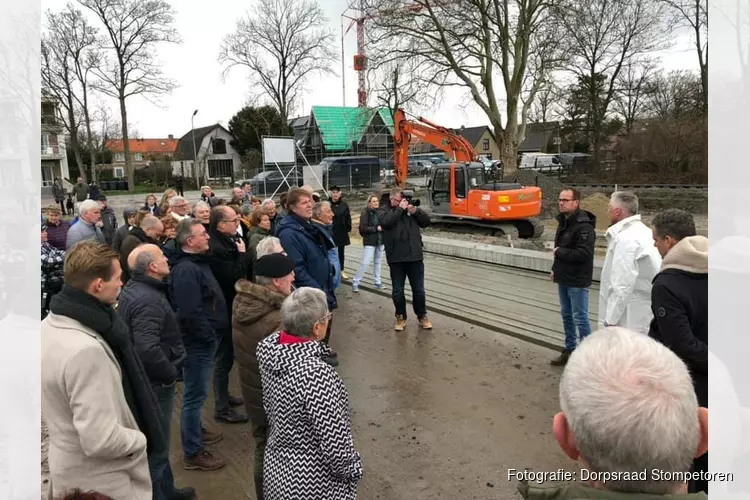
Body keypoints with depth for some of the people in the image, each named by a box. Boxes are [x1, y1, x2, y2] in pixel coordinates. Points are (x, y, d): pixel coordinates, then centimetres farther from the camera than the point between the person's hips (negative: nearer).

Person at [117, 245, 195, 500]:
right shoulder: (148, 300, -26)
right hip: (155, 382, -11)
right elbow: (148, 349, -36)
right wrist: (171, 374, -20)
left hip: (143, 377, 11)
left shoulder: (133, 289, 6)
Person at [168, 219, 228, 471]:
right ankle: (193, 453, 11)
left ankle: (195, 431, 43)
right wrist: (209, 337, -19)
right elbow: (191, 313, -29)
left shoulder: (197, 262, 11)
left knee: (196, 392, 25)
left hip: (205, 338, 10)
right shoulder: (186, 270, -23)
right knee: (195, 395, 0)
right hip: (198, 341, -10)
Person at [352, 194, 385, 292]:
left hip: (380, 241, 5)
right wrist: (376, 228, -18)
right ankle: (355, 283, 5)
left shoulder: (380, 211, 4)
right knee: (365, 263, -6)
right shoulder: (365, 213, -8)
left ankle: (378, 282, 27)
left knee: (378, 262, 14)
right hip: (370, 242, -5)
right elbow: (363, 228, -15)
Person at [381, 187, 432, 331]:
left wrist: (415, 211, -9)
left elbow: (426, 222, 6)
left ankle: (422, 316, 24)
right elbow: (386, 222, -18)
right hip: (396, 258, -1)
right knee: (397, 291, 7)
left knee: (419, 290, 9)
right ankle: (400, 317, 22)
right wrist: (400, 209, -15)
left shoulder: (411, 210, 10)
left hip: (415, 257, 2)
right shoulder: (385, 212, 4)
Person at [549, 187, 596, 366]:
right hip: (563, 278, 9)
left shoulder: (584, 226, -20)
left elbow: (584, 253, -29)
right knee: (566, 315, 17)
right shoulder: (563, 221, 10)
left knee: (580, 317, -1)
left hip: (577, 280, -9)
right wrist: (556, 269, 16)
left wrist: (559, 252, -18)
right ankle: (569, 350, 29)